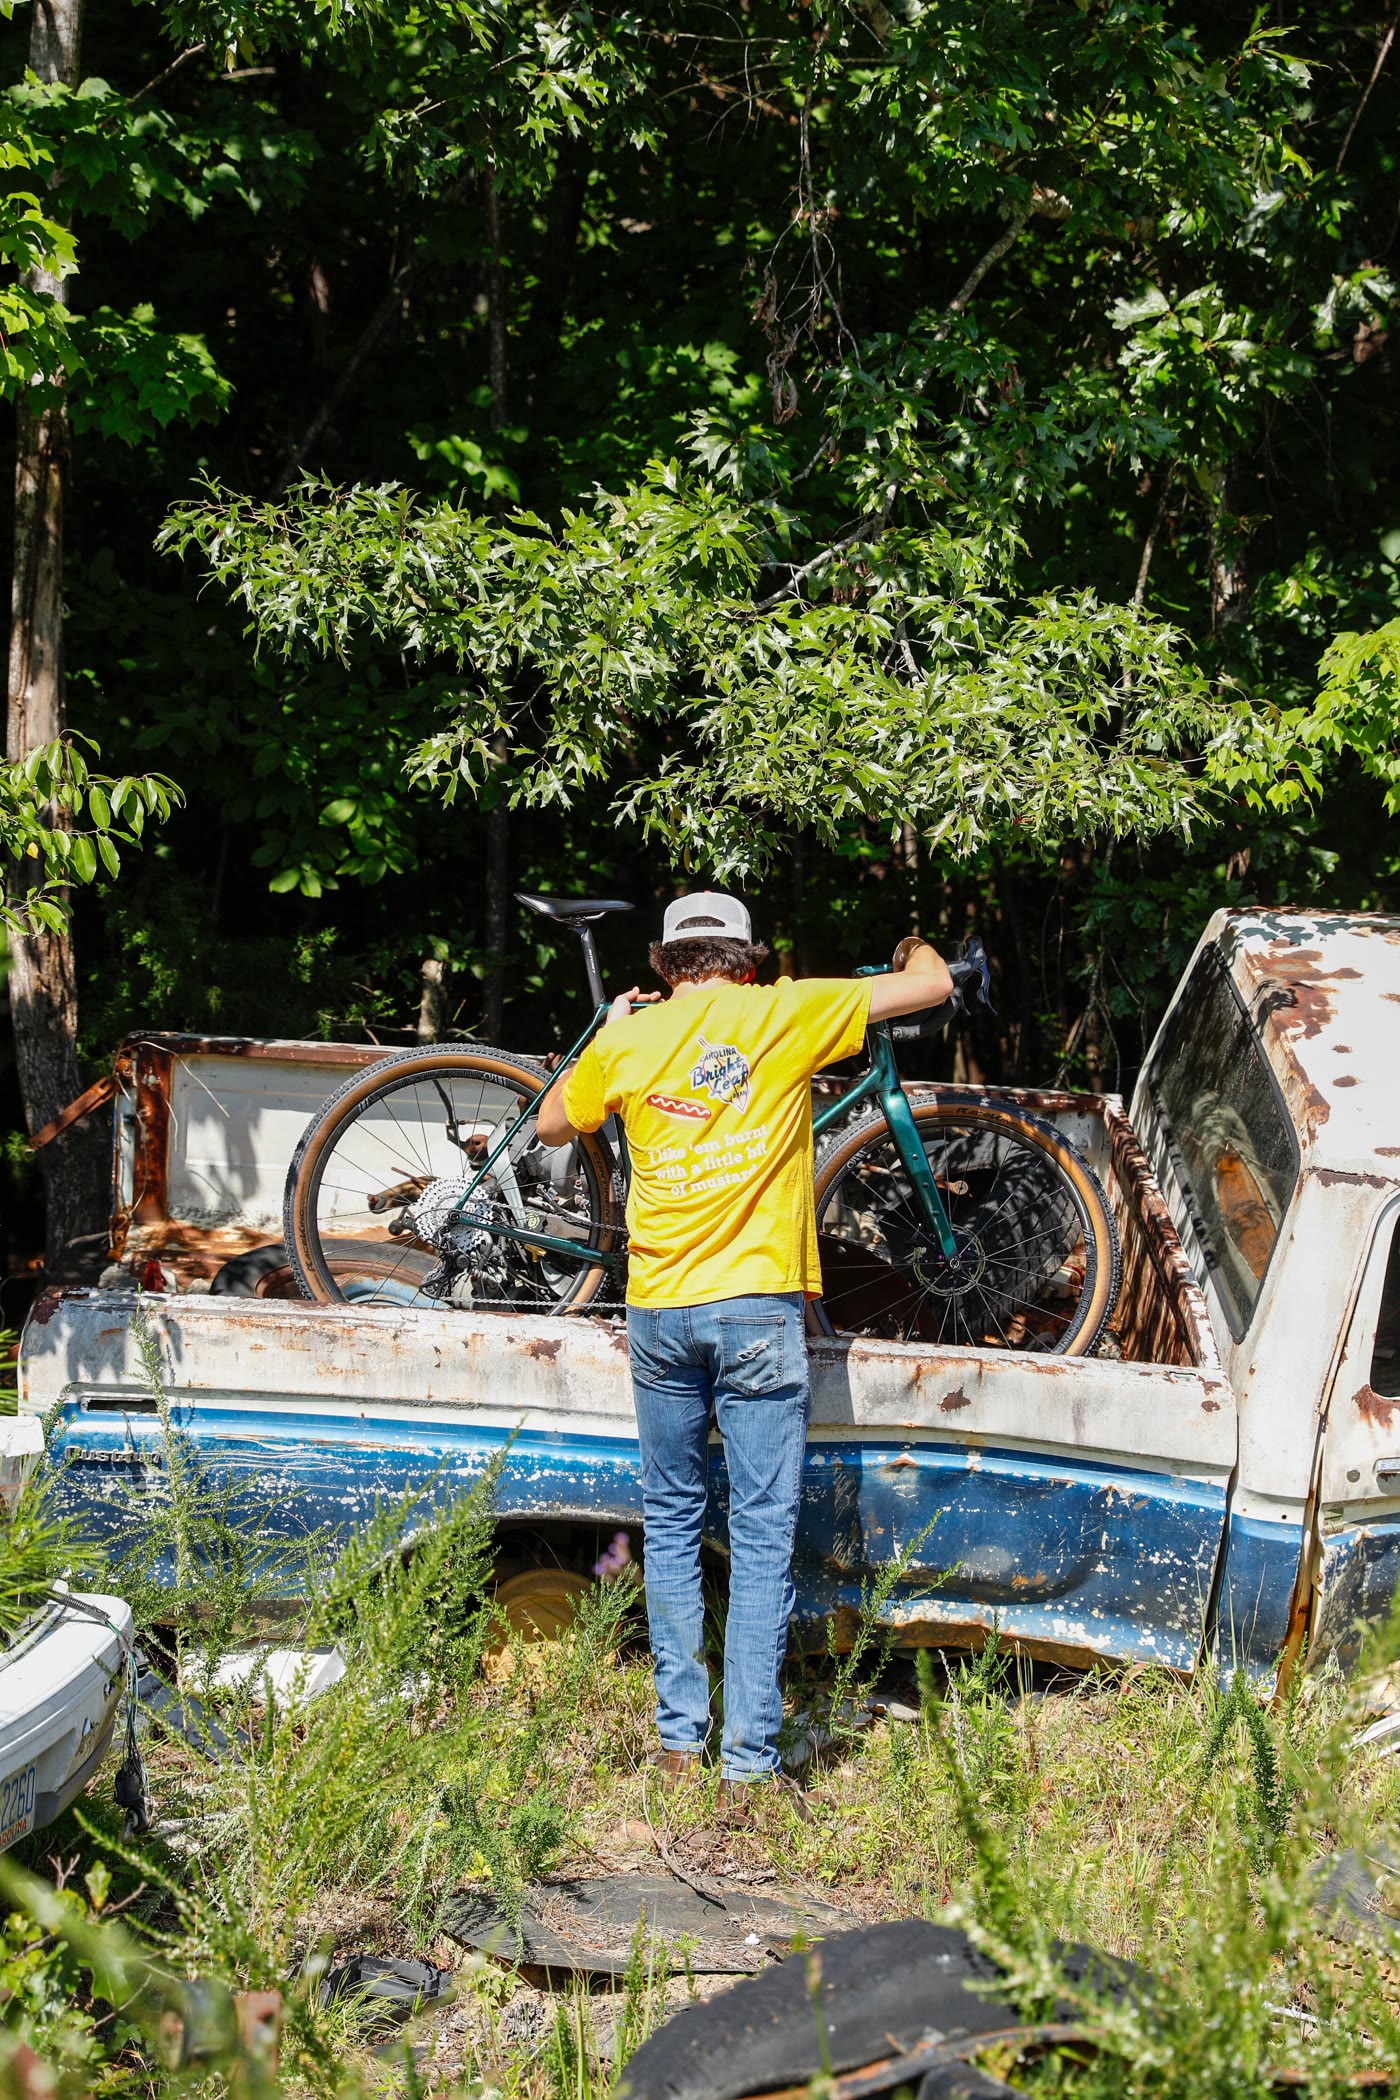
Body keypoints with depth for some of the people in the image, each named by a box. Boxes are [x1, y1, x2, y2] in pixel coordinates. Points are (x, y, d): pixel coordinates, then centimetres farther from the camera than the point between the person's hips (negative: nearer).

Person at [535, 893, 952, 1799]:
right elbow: (933, 986, 6)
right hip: (758, 1306, -2)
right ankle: (749, 1762, 1)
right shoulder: (788, 1013, 1)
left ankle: (678, 1738, 18)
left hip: (660, 1310, 3)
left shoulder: (630, 1039, 7)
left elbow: (551, 1124, 24)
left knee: (672, 1526, 15)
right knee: (763, 1537, 1)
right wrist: (917, 952, 29)